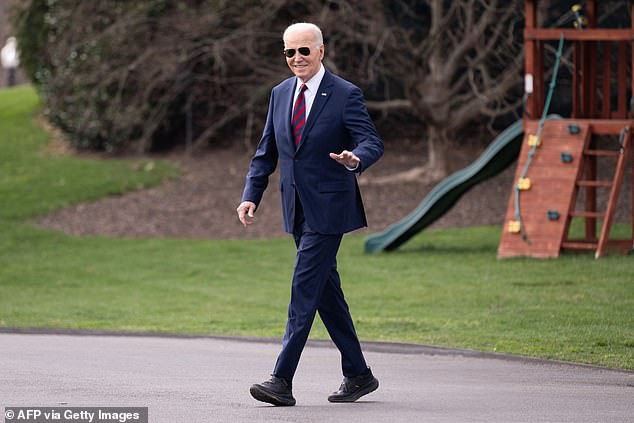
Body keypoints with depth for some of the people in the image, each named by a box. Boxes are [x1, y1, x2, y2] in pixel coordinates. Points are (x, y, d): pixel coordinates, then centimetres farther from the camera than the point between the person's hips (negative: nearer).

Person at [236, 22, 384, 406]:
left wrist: (355, 159, -36)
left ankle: (283, 380, -15)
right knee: (326, 292, 11)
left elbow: (374, 143, -13)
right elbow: (266, 152, 15)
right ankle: (358, 375, 21)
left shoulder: (346, 95, -8)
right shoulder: (281, 94, 11)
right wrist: (252, 196, 4)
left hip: (328, 209, -7)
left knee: (305, 291, -12)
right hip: (298, 211, 7)